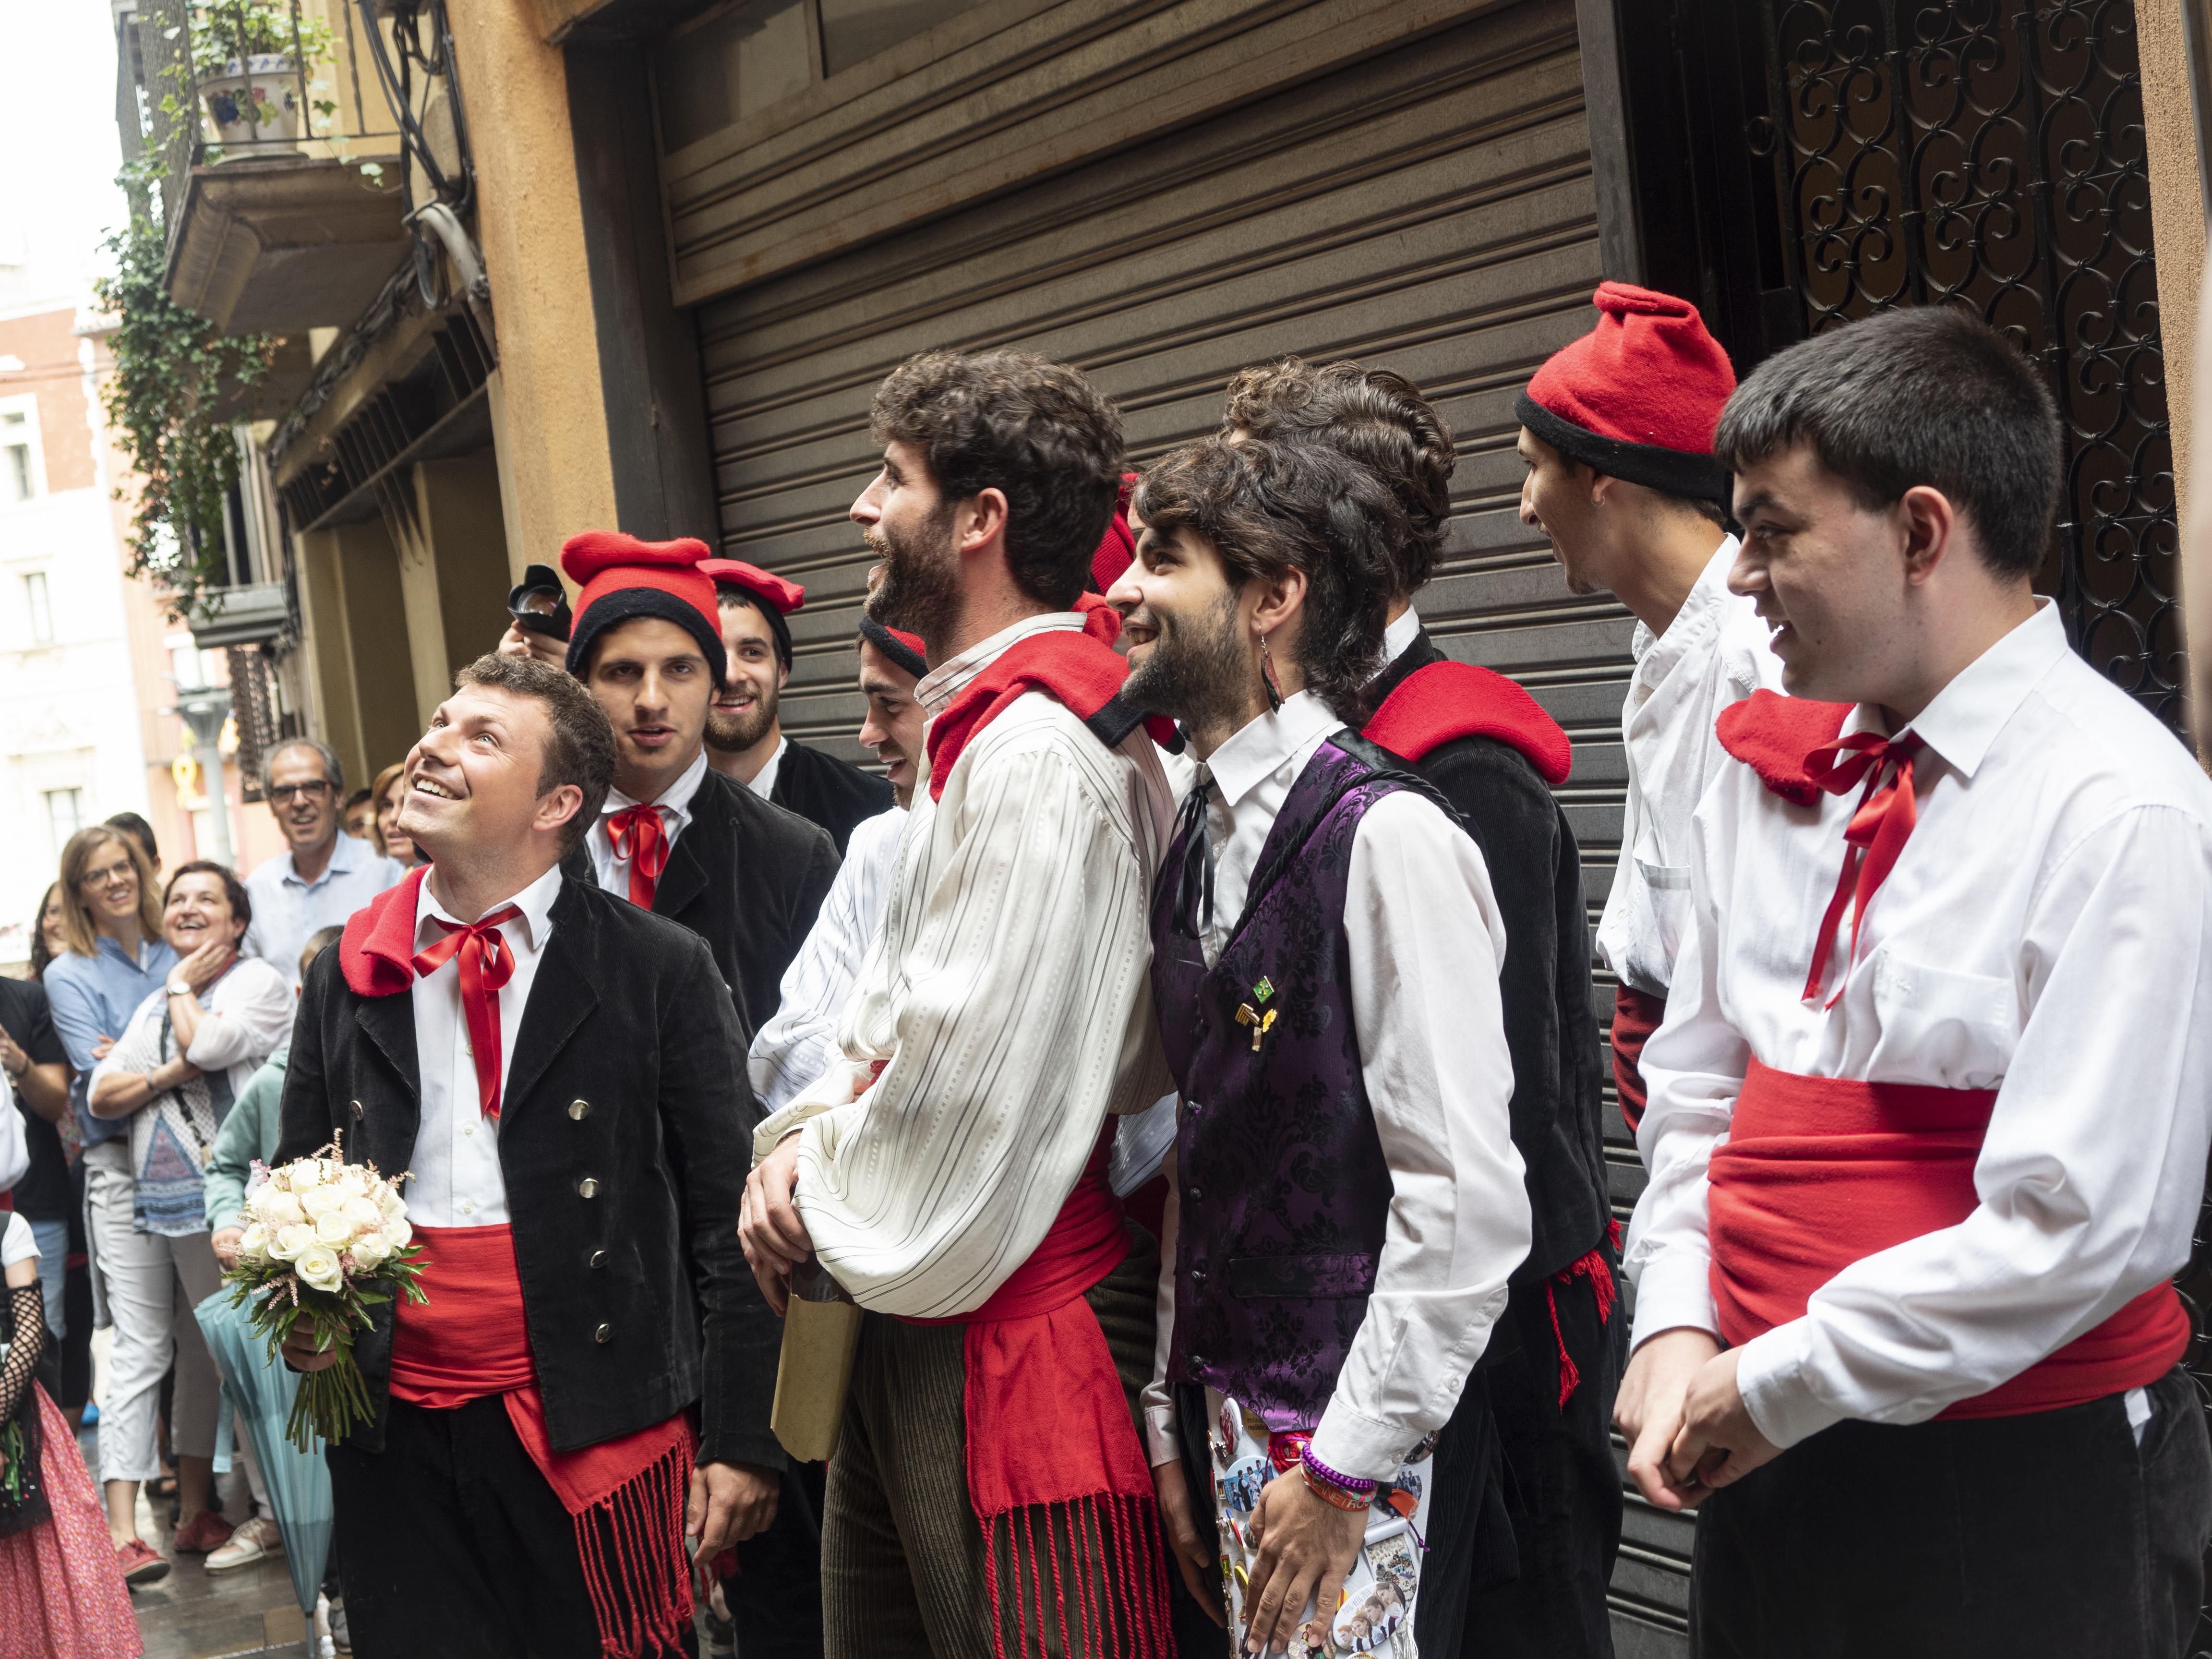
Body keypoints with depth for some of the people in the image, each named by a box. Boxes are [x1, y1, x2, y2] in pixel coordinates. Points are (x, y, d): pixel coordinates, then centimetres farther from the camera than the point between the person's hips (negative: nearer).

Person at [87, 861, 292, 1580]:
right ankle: (121, 1528, -1)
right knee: (138, 1352, 1)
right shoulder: (153, 1006, 21)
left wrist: (183, 988, 1)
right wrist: (168, 1075, -7)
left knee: (209, 1354, 3)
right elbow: (101, 1096, 12)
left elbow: (208, 1046, -17)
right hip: (138, 1198, 6)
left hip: (217, 1196, -5)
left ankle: (196, 1508, 15)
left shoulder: (260, 982, 1)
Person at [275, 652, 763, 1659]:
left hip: (597, 1423, -3)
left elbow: (726, 1222, -4)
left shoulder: (658, 970, -4)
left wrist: (735, 1443, -6)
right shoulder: (345, 977, 7)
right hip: (397, 1440, 3)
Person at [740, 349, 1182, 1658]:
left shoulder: (1039, 750, -21)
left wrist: (822, 1208, -7)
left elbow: (970, 1078, -24)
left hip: (1005, 1335, -10)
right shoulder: (986, 727, 13)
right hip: (916, 1316, 10)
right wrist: (805, 1138, 1)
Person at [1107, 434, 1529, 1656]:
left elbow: (1468, 1200, -20)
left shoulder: (1390, 838, -17)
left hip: (1361, 1439, -7)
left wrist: (1345, 1471, -16)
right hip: (1232, 1411, 7)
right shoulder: (1198, 842, 8)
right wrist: (1174, 1413, 12)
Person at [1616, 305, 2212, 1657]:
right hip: (1771, 1461, 6)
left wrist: (1780, 1385, -15)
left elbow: (2087, 1224, -21)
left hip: (2026, 1495, -6)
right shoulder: (1768, 775, 4)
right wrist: (1678, 1330, -3)